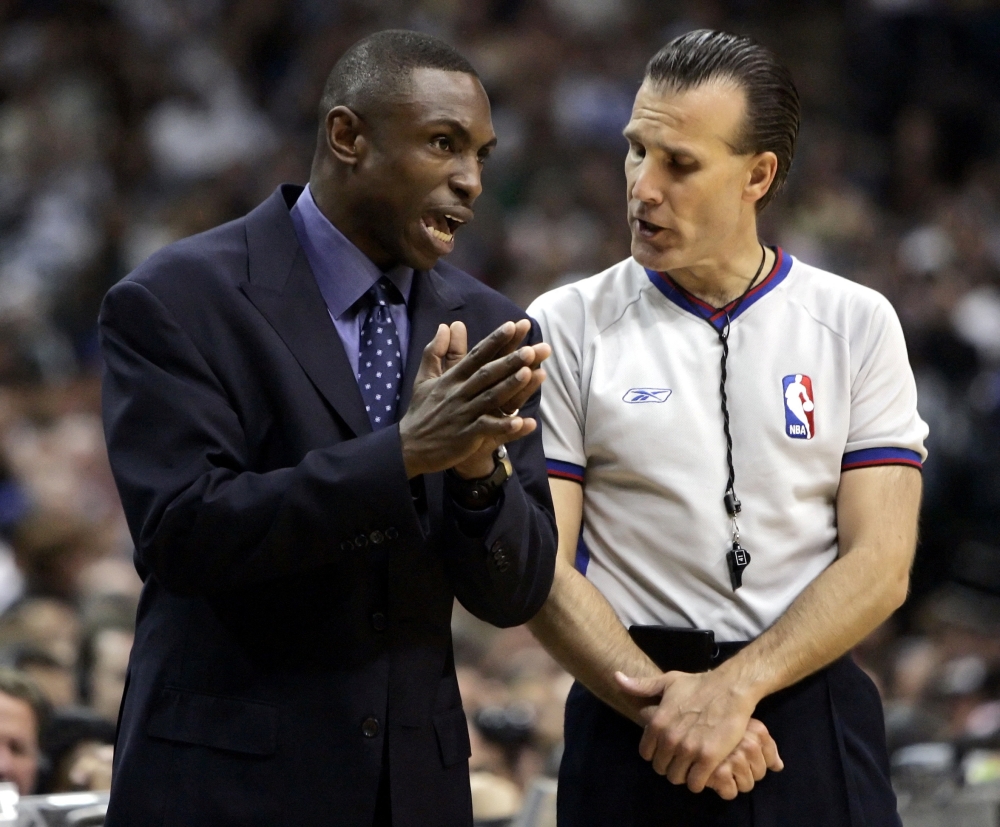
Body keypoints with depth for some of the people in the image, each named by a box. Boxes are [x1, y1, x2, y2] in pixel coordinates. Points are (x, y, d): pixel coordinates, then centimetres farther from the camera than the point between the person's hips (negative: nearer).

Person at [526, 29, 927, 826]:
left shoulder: (857, 324, 3)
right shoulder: (568, 327, 2)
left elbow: (880, 564, -3)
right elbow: (542, 570, -3)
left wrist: (733, 688, -15)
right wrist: (662, 700, -16)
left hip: (815, 716, 0)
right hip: (633, 723, 0)